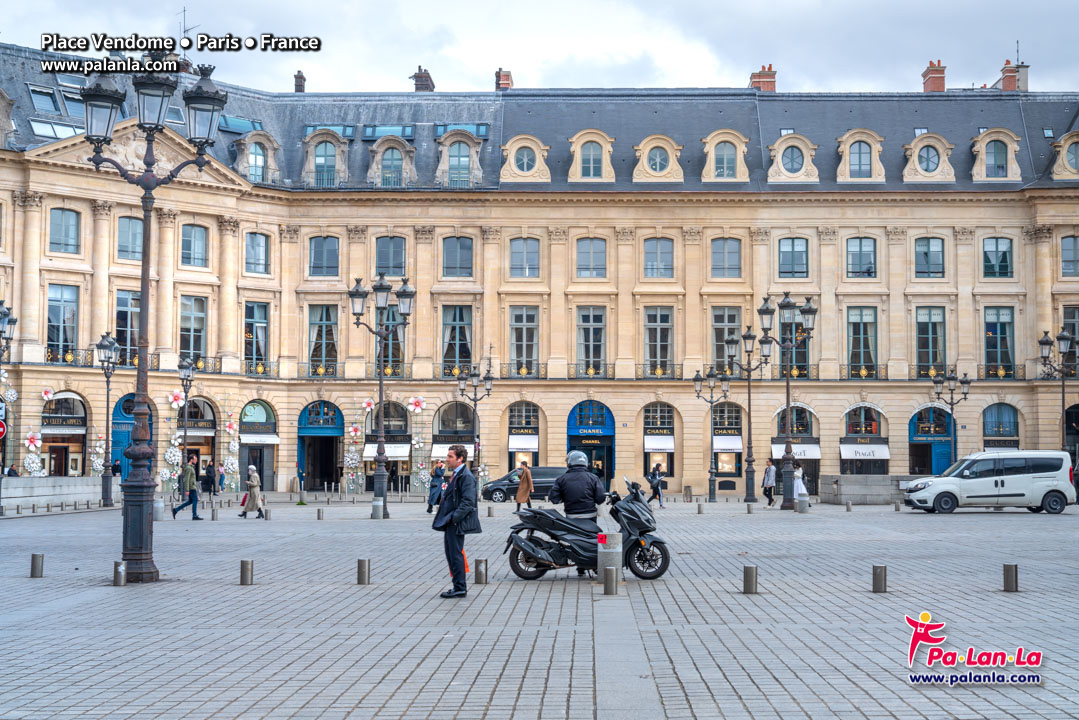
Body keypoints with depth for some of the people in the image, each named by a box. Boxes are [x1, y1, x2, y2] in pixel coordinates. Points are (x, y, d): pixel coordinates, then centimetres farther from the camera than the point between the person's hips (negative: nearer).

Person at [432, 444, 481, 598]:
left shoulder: (466, 476, -15)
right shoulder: (455, 474, 16)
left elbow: (468, 501, -22)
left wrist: (453, 517, -23)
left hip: (457, 522, -10)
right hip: (450, 522, 10)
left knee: (456, 554, -6)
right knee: (450, 553, 14)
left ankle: (460, 588, 1)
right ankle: (459, 586, 22)